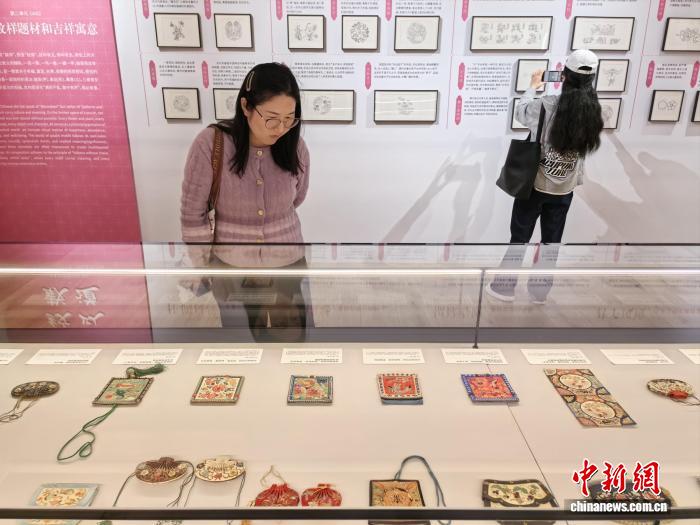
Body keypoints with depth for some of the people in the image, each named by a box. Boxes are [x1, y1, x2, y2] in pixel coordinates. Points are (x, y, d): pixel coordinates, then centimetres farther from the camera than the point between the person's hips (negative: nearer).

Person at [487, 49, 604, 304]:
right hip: (564, 190, 3)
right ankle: (539, 291, 29)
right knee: (551, 242, 17)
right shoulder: (594, 113, -8)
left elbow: (520, 111, 0)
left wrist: (532, 87, 16)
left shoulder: (546, 106, -19)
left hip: (534, 184, -3)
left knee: (519, 237, 12)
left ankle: (505, 288, 22)